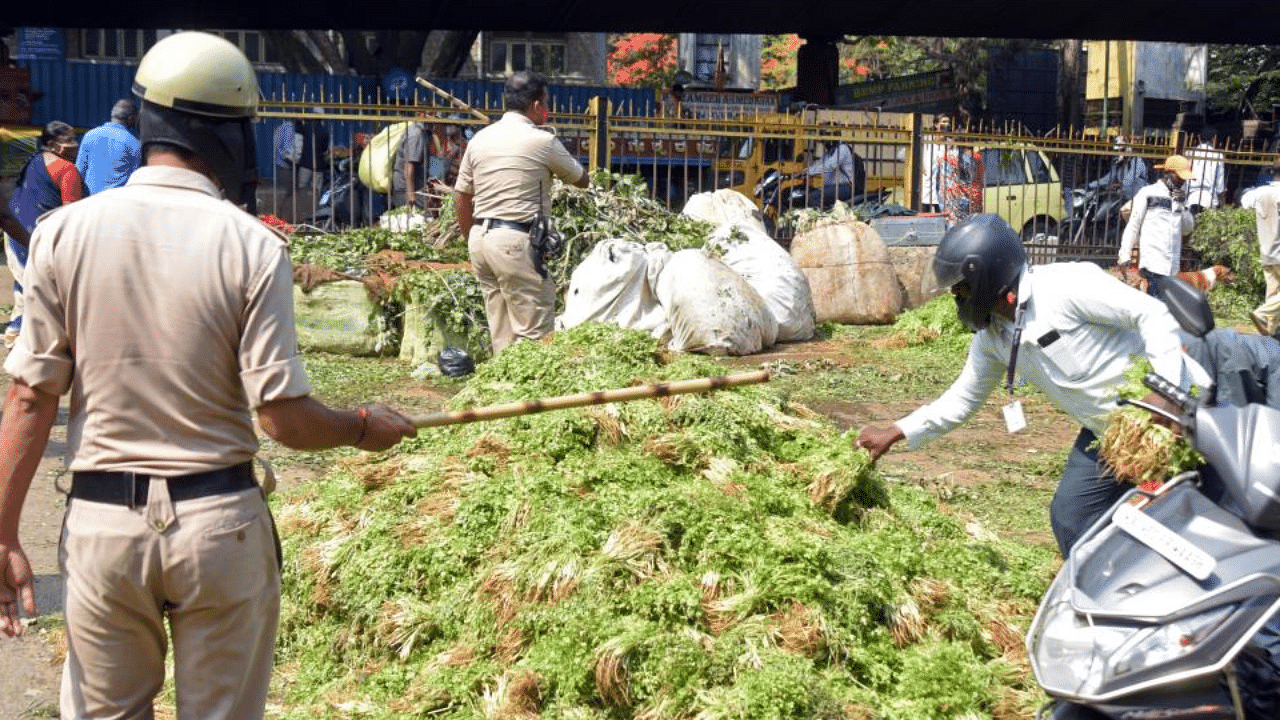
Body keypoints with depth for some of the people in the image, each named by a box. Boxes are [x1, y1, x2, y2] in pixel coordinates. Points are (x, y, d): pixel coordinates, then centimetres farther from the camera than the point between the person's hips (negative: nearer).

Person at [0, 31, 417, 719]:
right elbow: (284, 417, -12)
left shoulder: (65, 231, -5)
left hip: (102, 521, 2)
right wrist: (362, 428, 8)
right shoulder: (251, 246, -11)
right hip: (220, 521, -2)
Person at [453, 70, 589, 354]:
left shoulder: (479, 139, 11)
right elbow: (582, 180, 7)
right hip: (516, 240, -7)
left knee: (500, 330, 13)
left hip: (480, 237, 7)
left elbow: (461, 197, 15)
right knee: (535, 330, -3)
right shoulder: (541, 141, -6)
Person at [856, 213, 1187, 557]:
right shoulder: (991, 335, 4)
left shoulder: (1069, 286, -23)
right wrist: (896, 432, 11)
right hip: (1103, 434, 8)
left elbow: (1154, 314, -23)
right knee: (1070, 520, 6)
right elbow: (962, 399, 15)